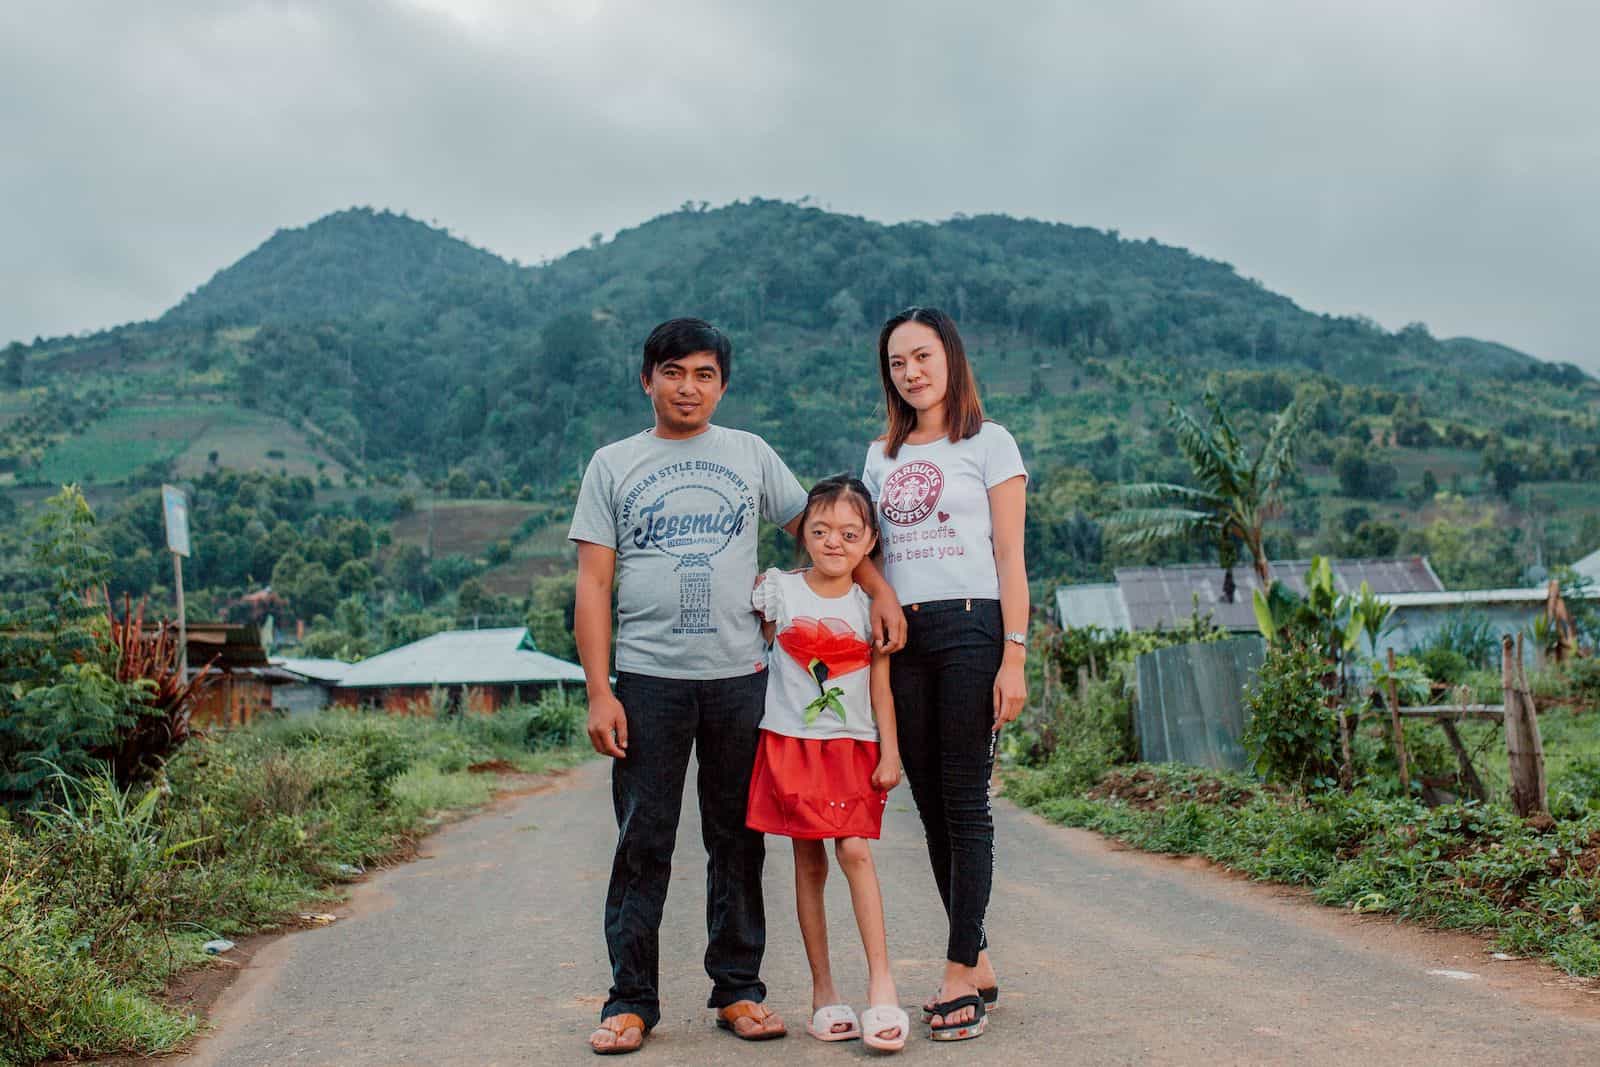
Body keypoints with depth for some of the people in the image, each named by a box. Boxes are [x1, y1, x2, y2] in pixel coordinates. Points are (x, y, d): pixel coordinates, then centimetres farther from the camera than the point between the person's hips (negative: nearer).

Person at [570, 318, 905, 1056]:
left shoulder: (751, 455, 11)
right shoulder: (613, 465, 7)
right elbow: (593, 586, 2)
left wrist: (878, 588, 1)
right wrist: (599, 693, -6)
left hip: (739, 676, 1)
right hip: (648, 679, -1)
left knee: (738, 842, 7)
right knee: (642, 846, 0)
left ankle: (737, 988, 18)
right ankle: (632, 1000, 9)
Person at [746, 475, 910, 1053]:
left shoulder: (870, 604, 3)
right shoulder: (778, 590, 1)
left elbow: (880, 685, 4)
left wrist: (890, 752, 0)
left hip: (853, 746, 0)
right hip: (791, 742, 0)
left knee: (855, 851, -14)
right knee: (808, 862, 3)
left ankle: (881, 983, -11)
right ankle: (823, 990, 10)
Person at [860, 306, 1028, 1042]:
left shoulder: (988, 444, 2)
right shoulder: (881, 457, 16)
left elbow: (1009, 557, -2)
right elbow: (870, 555, 16)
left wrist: (1013, 657, -10)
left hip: (969, 628, -5)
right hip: (900, 636, 5)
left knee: (964, 802, -6)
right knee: (931, 806, 6)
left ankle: (961, 974, -2)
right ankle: (977, 964, 16)